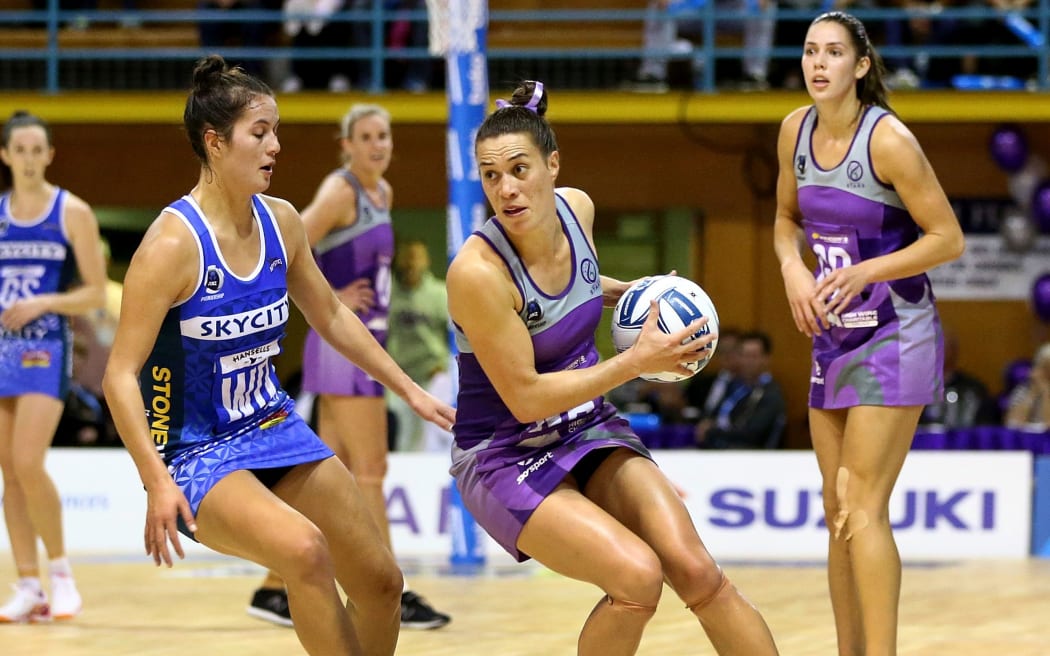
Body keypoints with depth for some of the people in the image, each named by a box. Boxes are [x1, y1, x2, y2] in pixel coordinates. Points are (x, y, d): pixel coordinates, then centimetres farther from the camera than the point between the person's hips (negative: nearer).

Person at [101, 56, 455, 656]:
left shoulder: (281, 223, -1)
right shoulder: (174, 243, -22)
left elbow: (332, 317, 17)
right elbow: (121, 376, -21)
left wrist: (410, 390, 18)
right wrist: (158, 483, -30)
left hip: (275, 428, 8)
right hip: (198, 454, -8)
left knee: (382, 584, 10)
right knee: (304, 549, -33)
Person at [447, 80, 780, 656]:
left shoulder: (577, 209, -6)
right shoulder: (477, 272, -26)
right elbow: (525, 398, -22)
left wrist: (630, 295, 3)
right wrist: (637, 361, -20)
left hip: (589, 431, 6)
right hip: (504, 457, -6)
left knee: (695, 570, -12)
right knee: (637, 576, -25)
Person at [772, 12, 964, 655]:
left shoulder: (888, 139, -18)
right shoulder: (796, 130, 2)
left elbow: (949, 239, -15)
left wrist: (864, 272, -23)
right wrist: (794, 268, -3)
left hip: (895, 337, -7)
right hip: (835, 337, 7)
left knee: (864, 509, -15)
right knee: (838, 513, 9)